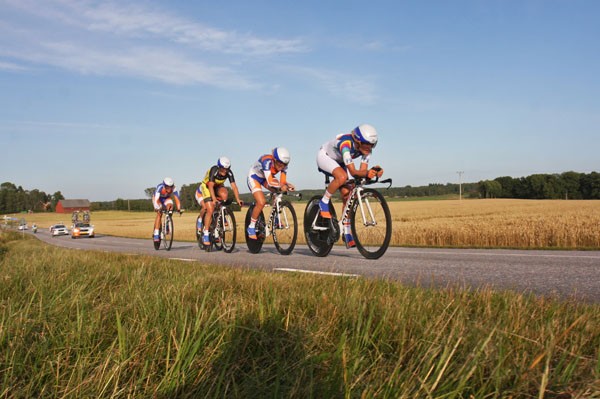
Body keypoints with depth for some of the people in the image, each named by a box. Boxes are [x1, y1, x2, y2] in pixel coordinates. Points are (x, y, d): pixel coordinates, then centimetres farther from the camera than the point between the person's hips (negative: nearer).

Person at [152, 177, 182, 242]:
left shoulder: (173, 189, -32)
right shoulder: (160, 187, -38)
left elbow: (177, 198, -40)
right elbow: (156, 199, -47)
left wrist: (179, 209, -54)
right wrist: (157, 208, -63)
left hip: (167, 198, 2)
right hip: (158, 199, -2)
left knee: (169, 205, -29)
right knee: (159, 214, -20)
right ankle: (156, 234, -17)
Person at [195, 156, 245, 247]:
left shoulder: (229, 173, -23)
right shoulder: (214, 170, -32)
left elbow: (234, 186, -28)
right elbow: (211, 186, -38)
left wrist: (238, 199, -41)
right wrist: (214, 199, -50)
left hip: (218, 187, 3)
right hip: (206, 187, -3)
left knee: (224, 194, -32)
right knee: (210, 210, -18)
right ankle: (205, 234, -8)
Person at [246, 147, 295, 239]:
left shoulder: (283, 164, -20)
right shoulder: (267, 161, -37)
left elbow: (282, 182, -20)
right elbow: (270, 182, -44)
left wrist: (287, 185, -42)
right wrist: (281, 186, -59)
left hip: (266, 178, 6)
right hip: (254, 177, -6)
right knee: (261, 202, -24)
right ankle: (251, 227, -7)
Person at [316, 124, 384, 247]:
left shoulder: (366, 149, -21)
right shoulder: (346, 144, -40)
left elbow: (362, 170, -23)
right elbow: (353, 171, -43)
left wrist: (373, 171, -43)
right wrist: (367, 173, -61)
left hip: (339, 163, 6)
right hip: (325, 157, -6)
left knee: (347, 197, -6)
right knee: (342, 177, -38)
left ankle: (347, 235, 2)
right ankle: (323, 203, -16)